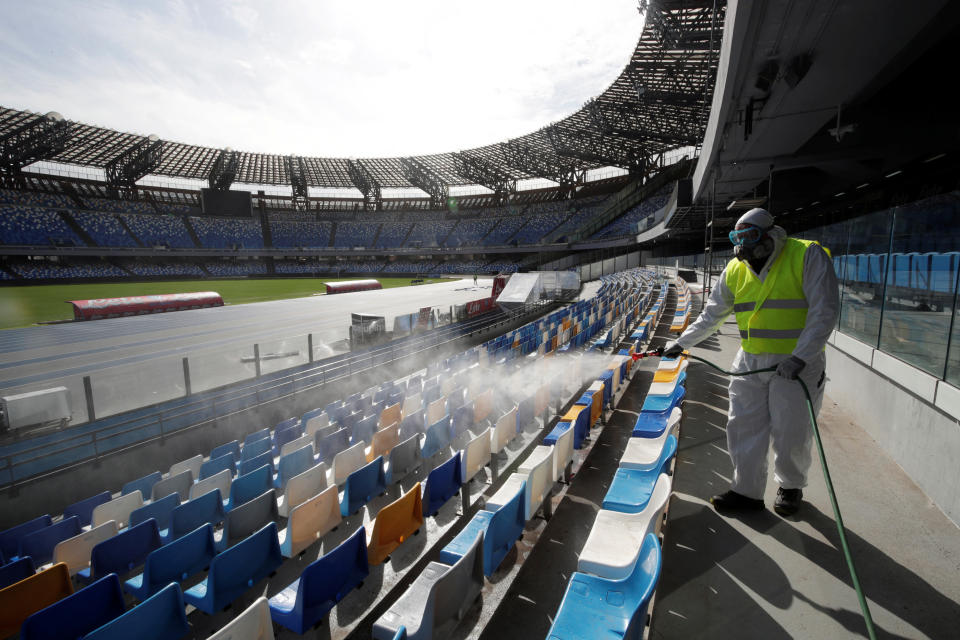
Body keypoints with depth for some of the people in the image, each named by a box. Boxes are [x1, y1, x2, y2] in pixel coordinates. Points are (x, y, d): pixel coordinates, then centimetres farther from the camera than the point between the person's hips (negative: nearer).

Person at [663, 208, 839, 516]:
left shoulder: (807, 256, -12)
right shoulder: (735, 270, 4)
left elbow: (825, 311, -16)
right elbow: (712, 315, 12)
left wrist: (799, 357, -24)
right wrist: (682, 343, 10)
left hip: (797, 363, -4)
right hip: (750, 362, 5)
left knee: (791, 434, 8)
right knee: (743, 428, 6)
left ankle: (791, 486, 34)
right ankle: (747, 490, 20)